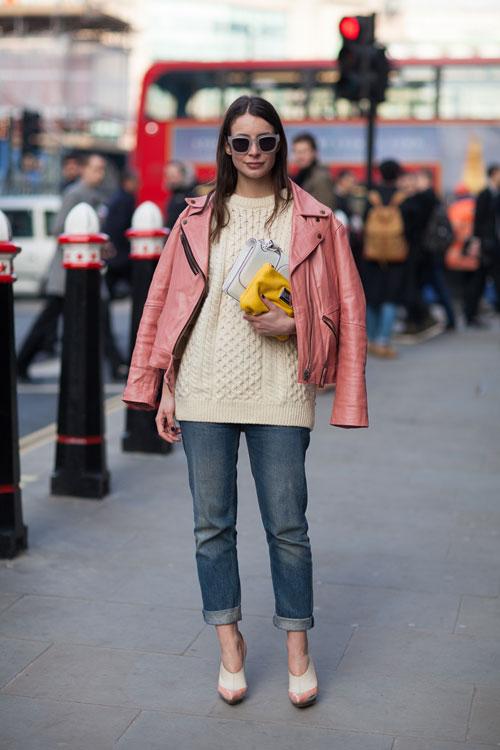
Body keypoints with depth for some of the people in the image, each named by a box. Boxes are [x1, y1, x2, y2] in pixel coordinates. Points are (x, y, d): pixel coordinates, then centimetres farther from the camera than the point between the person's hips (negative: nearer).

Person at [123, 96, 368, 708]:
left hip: (278, 393, -2)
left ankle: (298, 650, 20)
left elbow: (343, 309, 7)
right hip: (204, 390, 2)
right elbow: (167, 302, 9)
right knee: (212, 523, 8)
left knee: (287, 525, 3)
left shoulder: (312, 220, 4)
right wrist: (164, 391, 5)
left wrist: (292, 323, -12)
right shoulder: (198, 217, 9)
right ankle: (230, 644, 24)